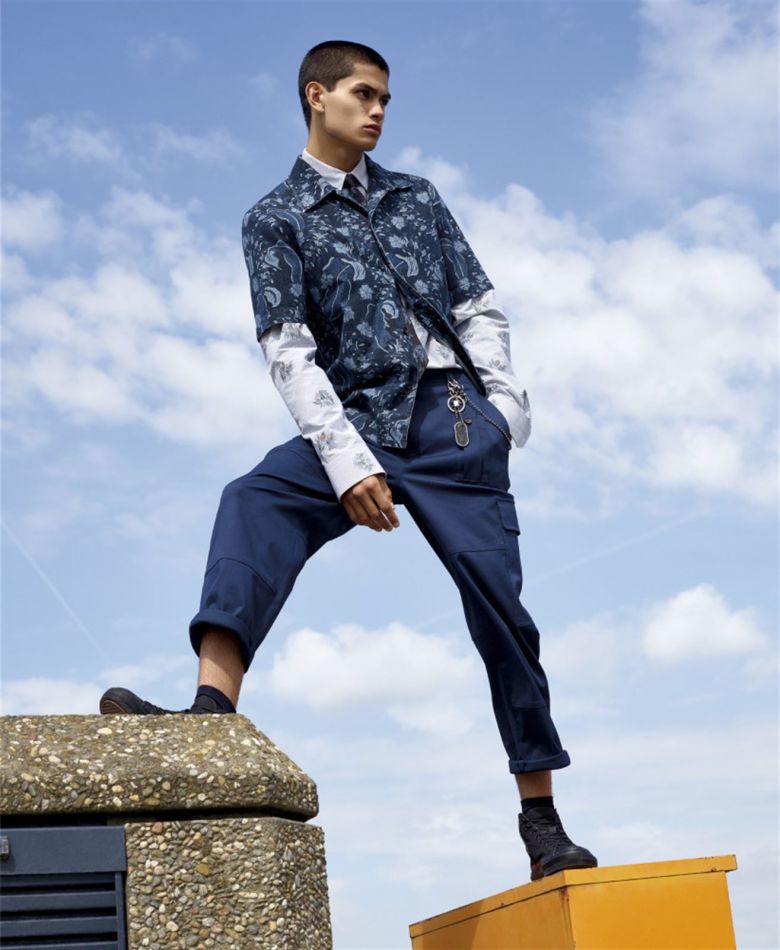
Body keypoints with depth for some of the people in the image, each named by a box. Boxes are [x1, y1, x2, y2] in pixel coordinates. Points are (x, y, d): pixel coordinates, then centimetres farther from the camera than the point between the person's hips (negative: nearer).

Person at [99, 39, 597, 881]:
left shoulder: (418, 199, 19)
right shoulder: (275, 219, 8)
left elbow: (480, 309, 17)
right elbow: (288, 352, -4)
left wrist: (506, 399, -1)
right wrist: (347, 463, -16)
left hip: (454, 414, 2)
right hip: (357, 421, -2)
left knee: (499, 603, -4)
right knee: (254, 502, -30)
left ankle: (541, 817, 6)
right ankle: (213, 710, -47)